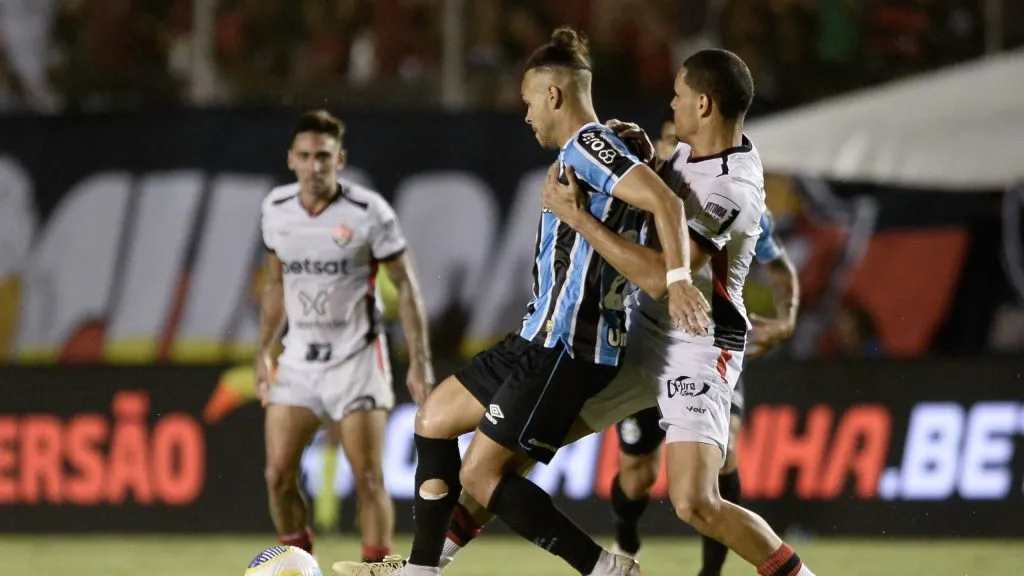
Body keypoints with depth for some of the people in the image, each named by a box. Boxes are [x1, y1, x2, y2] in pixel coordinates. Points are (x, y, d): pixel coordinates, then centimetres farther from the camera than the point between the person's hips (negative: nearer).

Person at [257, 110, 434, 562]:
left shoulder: (369, 212, -11)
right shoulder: (276, 209, 2)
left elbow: (406, 286, -6)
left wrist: (420, 363, -11)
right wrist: (263, 351, 13)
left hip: (356, 359, -4)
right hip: (298, 360, 4)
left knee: (368, 478, -8)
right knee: (278, 474, -5)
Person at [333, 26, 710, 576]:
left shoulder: (588, 144, -13)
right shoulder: (585, 151, 17)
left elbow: (663, 200, -26)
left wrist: (678, 278, -37)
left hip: (566, 347, -11)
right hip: (542, 338, 11)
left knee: (480, 474, -9)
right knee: (435, 419, 19)